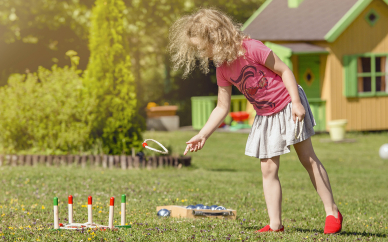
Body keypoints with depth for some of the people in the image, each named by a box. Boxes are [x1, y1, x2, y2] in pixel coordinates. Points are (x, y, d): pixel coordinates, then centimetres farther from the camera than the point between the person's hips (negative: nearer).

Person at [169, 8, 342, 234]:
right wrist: (203, 135, -1)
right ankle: (275, 224, 4)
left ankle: (332, 212, 8)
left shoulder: (250, 48, -24)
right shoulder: (223, 71, -3)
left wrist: (296, 103, -23)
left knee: (308, 158, 0)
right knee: (268, 169, 1)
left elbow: (284, 70, -18)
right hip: (265, 116, 6)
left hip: (288, 106, -6)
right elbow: (222, 107, 4)